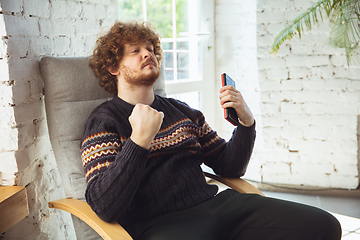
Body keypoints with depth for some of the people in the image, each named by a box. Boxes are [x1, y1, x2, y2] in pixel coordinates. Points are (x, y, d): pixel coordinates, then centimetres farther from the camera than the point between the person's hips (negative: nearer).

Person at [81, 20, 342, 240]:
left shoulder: (182, 111, 22)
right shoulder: (104, 121, 3)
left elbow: (230, 167, 23)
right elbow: (104, 207, -11)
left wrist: (246, 122, 6)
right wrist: (139, 140, -23)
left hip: (215, 203, 6)